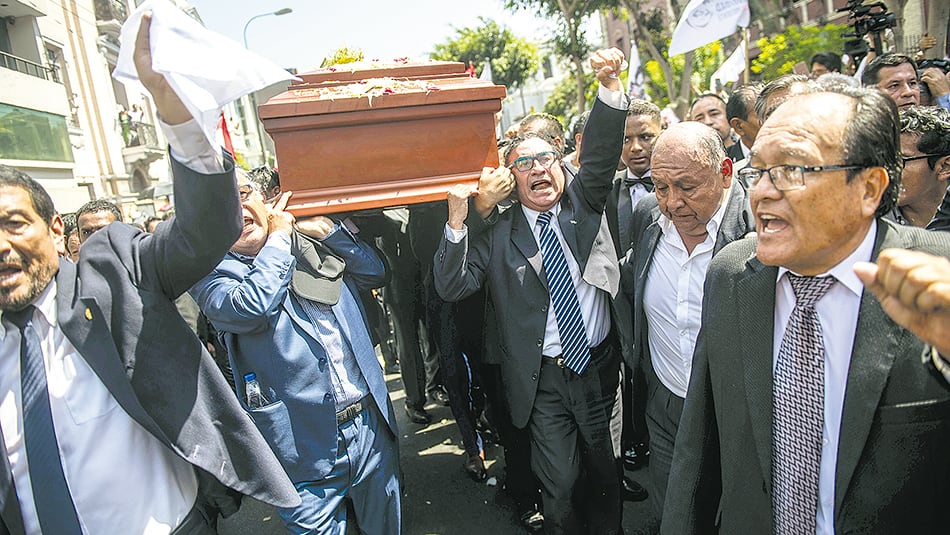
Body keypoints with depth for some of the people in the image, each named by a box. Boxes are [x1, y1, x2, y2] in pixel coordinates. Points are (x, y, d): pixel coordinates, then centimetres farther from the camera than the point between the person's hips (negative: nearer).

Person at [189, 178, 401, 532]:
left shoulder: (312, 246, 8)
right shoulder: (212, 274, -6)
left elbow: (375, 273, 9)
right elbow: (249, 307, -26)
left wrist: (327, 228, -1)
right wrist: (278, 236, -13)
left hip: (371, 425, 5)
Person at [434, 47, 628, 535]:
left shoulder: (583, 205, 3)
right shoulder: (496, 235, -4)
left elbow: (600, 153, -11)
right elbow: (452, 288, -11)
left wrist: (610, 86, -25)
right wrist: (456, 222, -22)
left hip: (598, 366, 2)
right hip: (544, 379, -2)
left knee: (604, 473, 18)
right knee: (558, 485, 6)